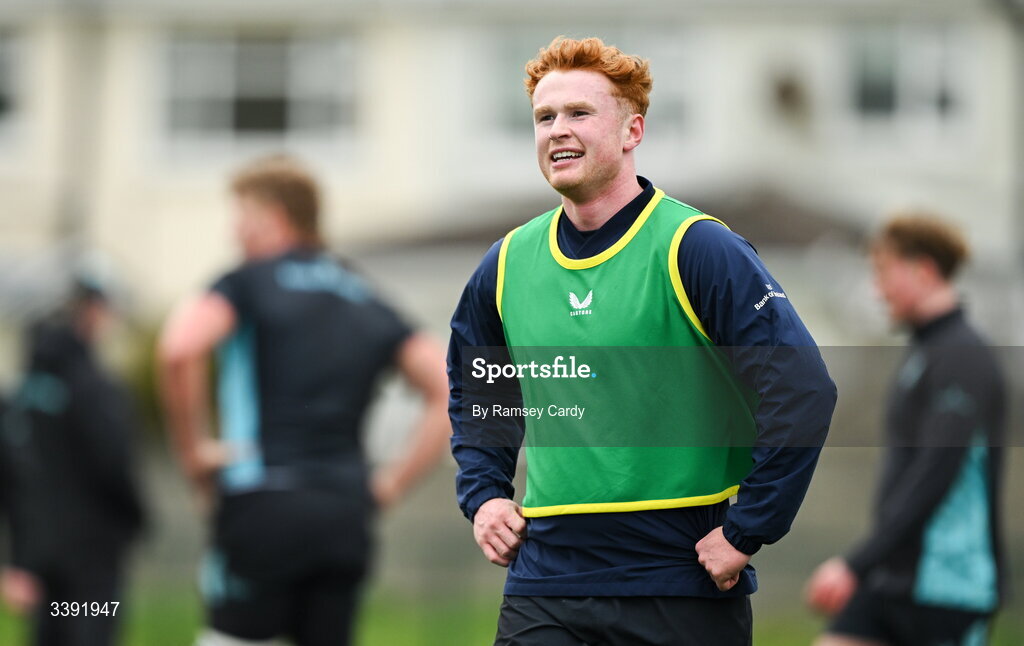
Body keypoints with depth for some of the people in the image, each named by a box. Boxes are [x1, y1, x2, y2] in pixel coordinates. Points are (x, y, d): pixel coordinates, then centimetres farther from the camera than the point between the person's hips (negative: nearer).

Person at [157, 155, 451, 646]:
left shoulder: (247, 284, 1)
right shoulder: (366, 303, 18)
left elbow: (179, 350, -19)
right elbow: (449, 390, 13)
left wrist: (192, 450, -7)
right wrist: (393, 484, 11)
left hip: (264, 504, -5)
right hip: (347, 519, 5)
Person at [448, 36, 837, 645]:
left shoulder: (696, 249, -8)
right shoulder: (508, 264, 9)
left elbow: (804, 394, -14)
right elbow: (473, 394, 29)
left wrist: (745, 532, -14)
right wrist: (482, 496, 14)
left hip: (681, 589, -4)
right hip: (543, 583, 4)